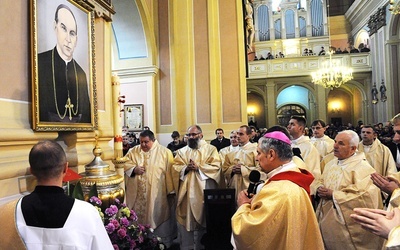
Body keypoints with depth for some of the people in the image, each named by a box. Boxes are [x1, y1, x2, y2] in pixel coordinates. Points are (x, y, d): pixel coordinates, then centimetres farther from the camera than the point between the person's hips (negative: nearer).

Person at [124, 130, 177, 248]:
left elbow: (170, 172, -4)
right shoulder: (133, 151, 6)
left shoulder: (164, 152, -4)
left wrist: (171, 191, -5)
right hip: (137, 195, 3)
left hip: (157, 195, -3)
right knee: (137, 219, 12)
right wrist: (134, 169, -13)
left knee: (157, 219, 7)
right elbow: (125, 164, 8)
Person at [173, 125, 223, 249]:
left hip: (203, 190, -2)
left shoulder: (211, 149, 2)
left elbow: (216, 166, -8)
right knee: (185, 219, 6)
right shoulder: (181, 151, 13)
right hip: (186, 191, 3)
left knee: (203, 220, 7)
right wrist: (186, 168, -16)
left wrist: (198, 167, -16)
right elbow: (175, 167, 4)